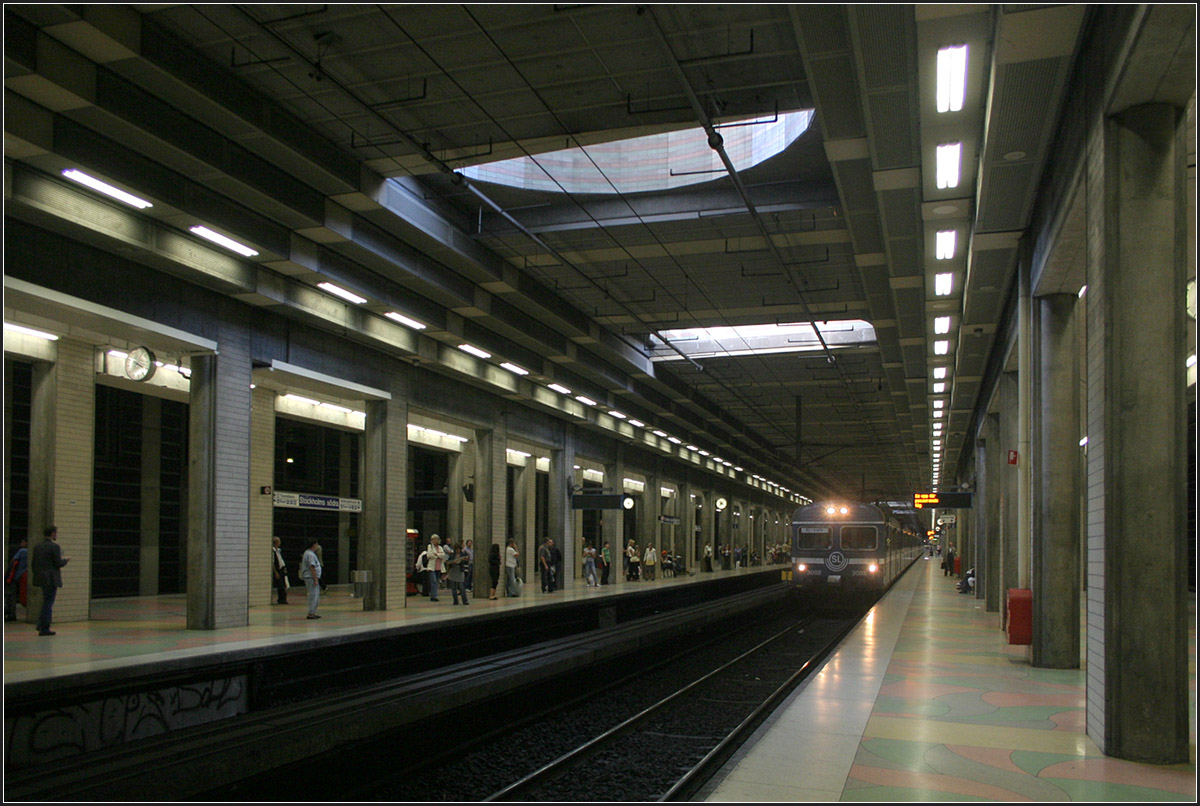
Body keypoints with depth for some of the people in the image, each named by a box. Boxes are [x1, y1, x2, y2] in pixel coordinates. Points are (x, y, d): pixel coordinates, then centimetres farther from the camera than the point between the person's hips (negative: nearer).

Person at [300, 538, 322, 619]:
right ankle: (311, 614, -8)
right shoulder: (311, 554, -17)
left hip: (310, 578, 11)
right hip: (311, 578, -11)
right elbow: (312, 567, -23)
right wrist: (315, 579, -22)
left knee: (316, 596, 15)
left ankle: (313, 613, 19)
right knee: (313, 596, -10)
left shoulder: (307, 552, 17)